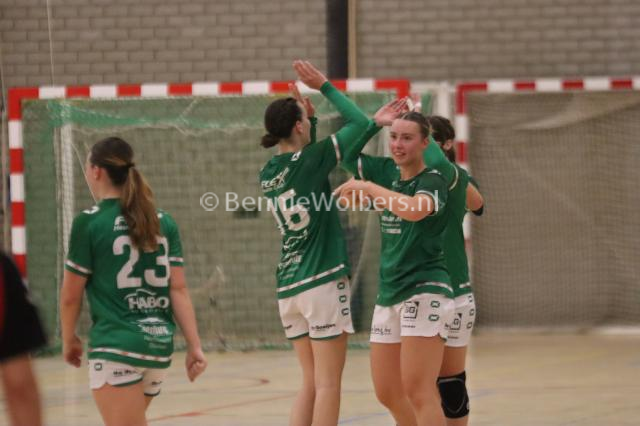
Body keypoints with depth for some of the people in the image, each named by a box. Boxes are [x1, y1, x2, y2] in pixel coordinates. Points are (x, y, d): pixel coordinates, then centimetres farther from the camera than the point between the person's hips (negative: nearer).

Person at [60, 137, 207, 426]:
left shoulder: (89, 223, -6)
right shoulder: (164, 222, 9)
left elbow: (71, 296, -1)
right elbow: (179, 289, 4)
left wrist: (69, 339, 14)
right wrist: (194, 346, 4)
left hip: (116, 345, -7)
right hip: (159, 343, 7)